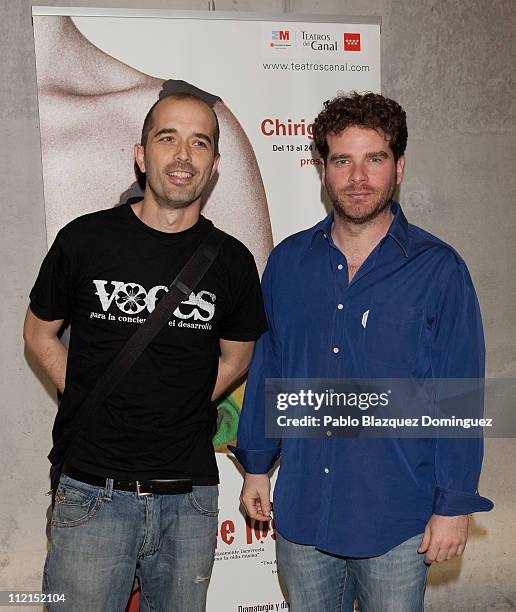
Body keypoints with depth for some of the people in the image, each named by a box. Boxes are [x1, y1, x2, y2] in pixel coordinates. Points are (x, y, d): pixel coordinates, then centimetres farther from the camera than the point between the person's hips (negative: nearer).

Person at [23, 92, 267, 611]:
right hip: (92, 493, -1)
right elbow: (39, 333, 8)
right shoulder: (85, 239, -4)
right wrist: (93, 407, 1)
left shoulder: (231, 261, -1)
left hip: (189, 498, 2)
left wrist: (177, 414, 4)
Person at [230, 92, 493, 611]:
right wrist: (256, 466, 11)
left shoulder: (438, 270, -8)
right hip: (301, 509, 3)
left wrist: (454, 506, -8)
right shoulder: (287, 262, 1)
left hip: (397, 519, -3)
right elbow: (265, 370, 8)